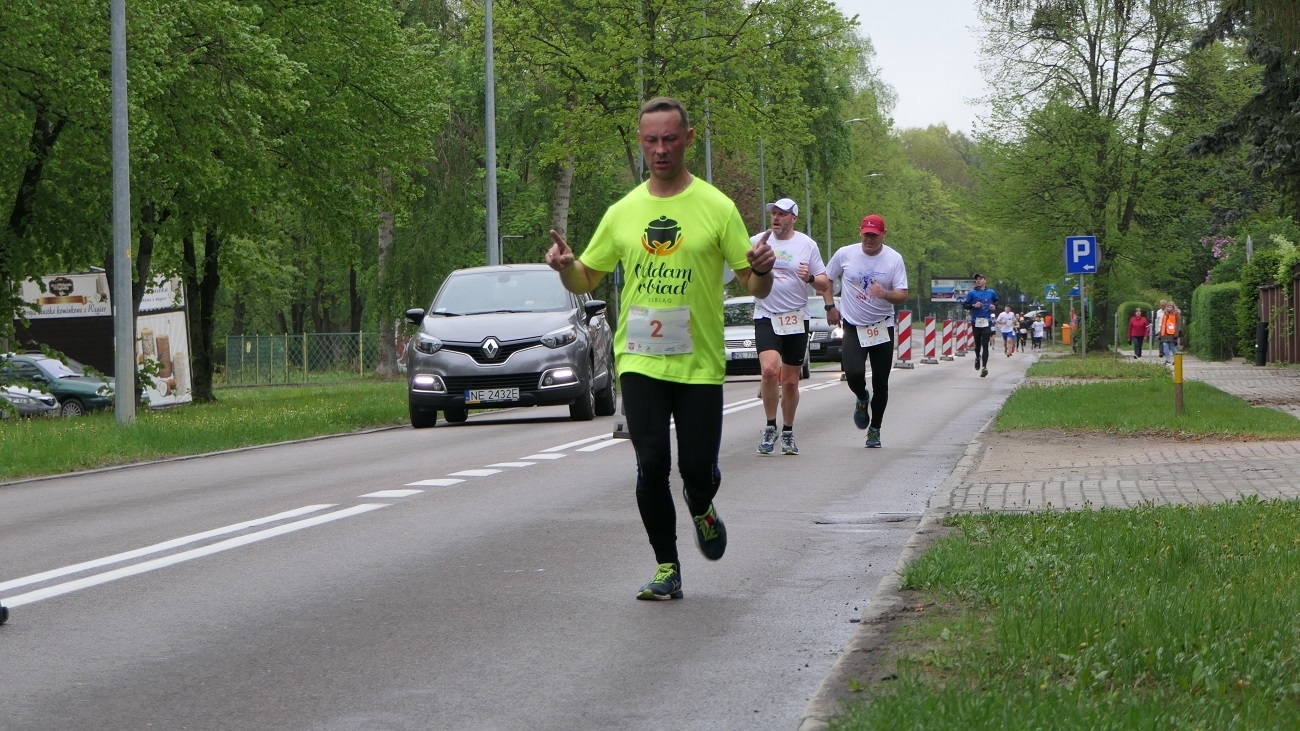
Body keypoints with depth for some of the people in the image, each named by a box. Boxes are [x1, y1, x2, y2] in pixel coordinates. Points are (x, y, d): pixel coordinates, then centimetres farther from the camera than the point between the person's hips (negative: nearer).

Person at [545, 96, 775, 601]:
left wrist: (762, 270, -24)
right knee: (652, 466, -7)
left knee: (698, 468, -1)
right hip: (639, 361, 1)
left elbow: (756, 288, 0)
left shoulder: (717, 208, -1)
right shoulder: (623, 213, 7)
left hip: (700, 364, -1)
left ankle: (701, 509, 36)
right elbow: (585, 281, 15)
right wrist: (564, 265, -8)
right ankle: (667, 569, 7)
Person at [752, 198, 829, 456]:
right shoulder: (758, 241, 4)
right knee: (769, 369, -23)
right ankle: (770, 428, -10)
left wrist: (810, 278, -15)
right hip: (766, 316, -1)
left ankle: (788, 433, 24)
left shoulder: (807, 245, 4)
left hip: (796, 319, 1)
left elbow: (825, 284, 6)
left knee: (790, 381, 6)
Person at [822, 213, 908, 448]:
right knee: (854, 374, -19)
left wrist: (885, 294, -29)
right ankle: (862, 399, 17)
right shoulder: (844, 254, -3)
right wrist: (830, 306, 1)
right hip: (853, 327, 0)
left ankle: (875, 429, 19)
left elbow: (903, 295, -9)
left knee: (881, 382, 3)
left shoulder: (894, 259, -6)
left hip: (883, 328, 0)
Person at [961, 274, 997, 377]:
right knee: (977, 343, 7)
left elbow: (996, 301, 28)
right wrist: (973, 305, -12)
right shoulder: (972, 293, 5)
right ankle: (977, 357, 40)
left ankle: (984, 367, -13)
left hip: (987, 322, 0)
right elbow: (965, 304, 5)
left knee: (985, 345, -9)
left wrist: (994, 306, 7)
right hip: (976, 321, 0)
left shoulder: (991, 292, 11)